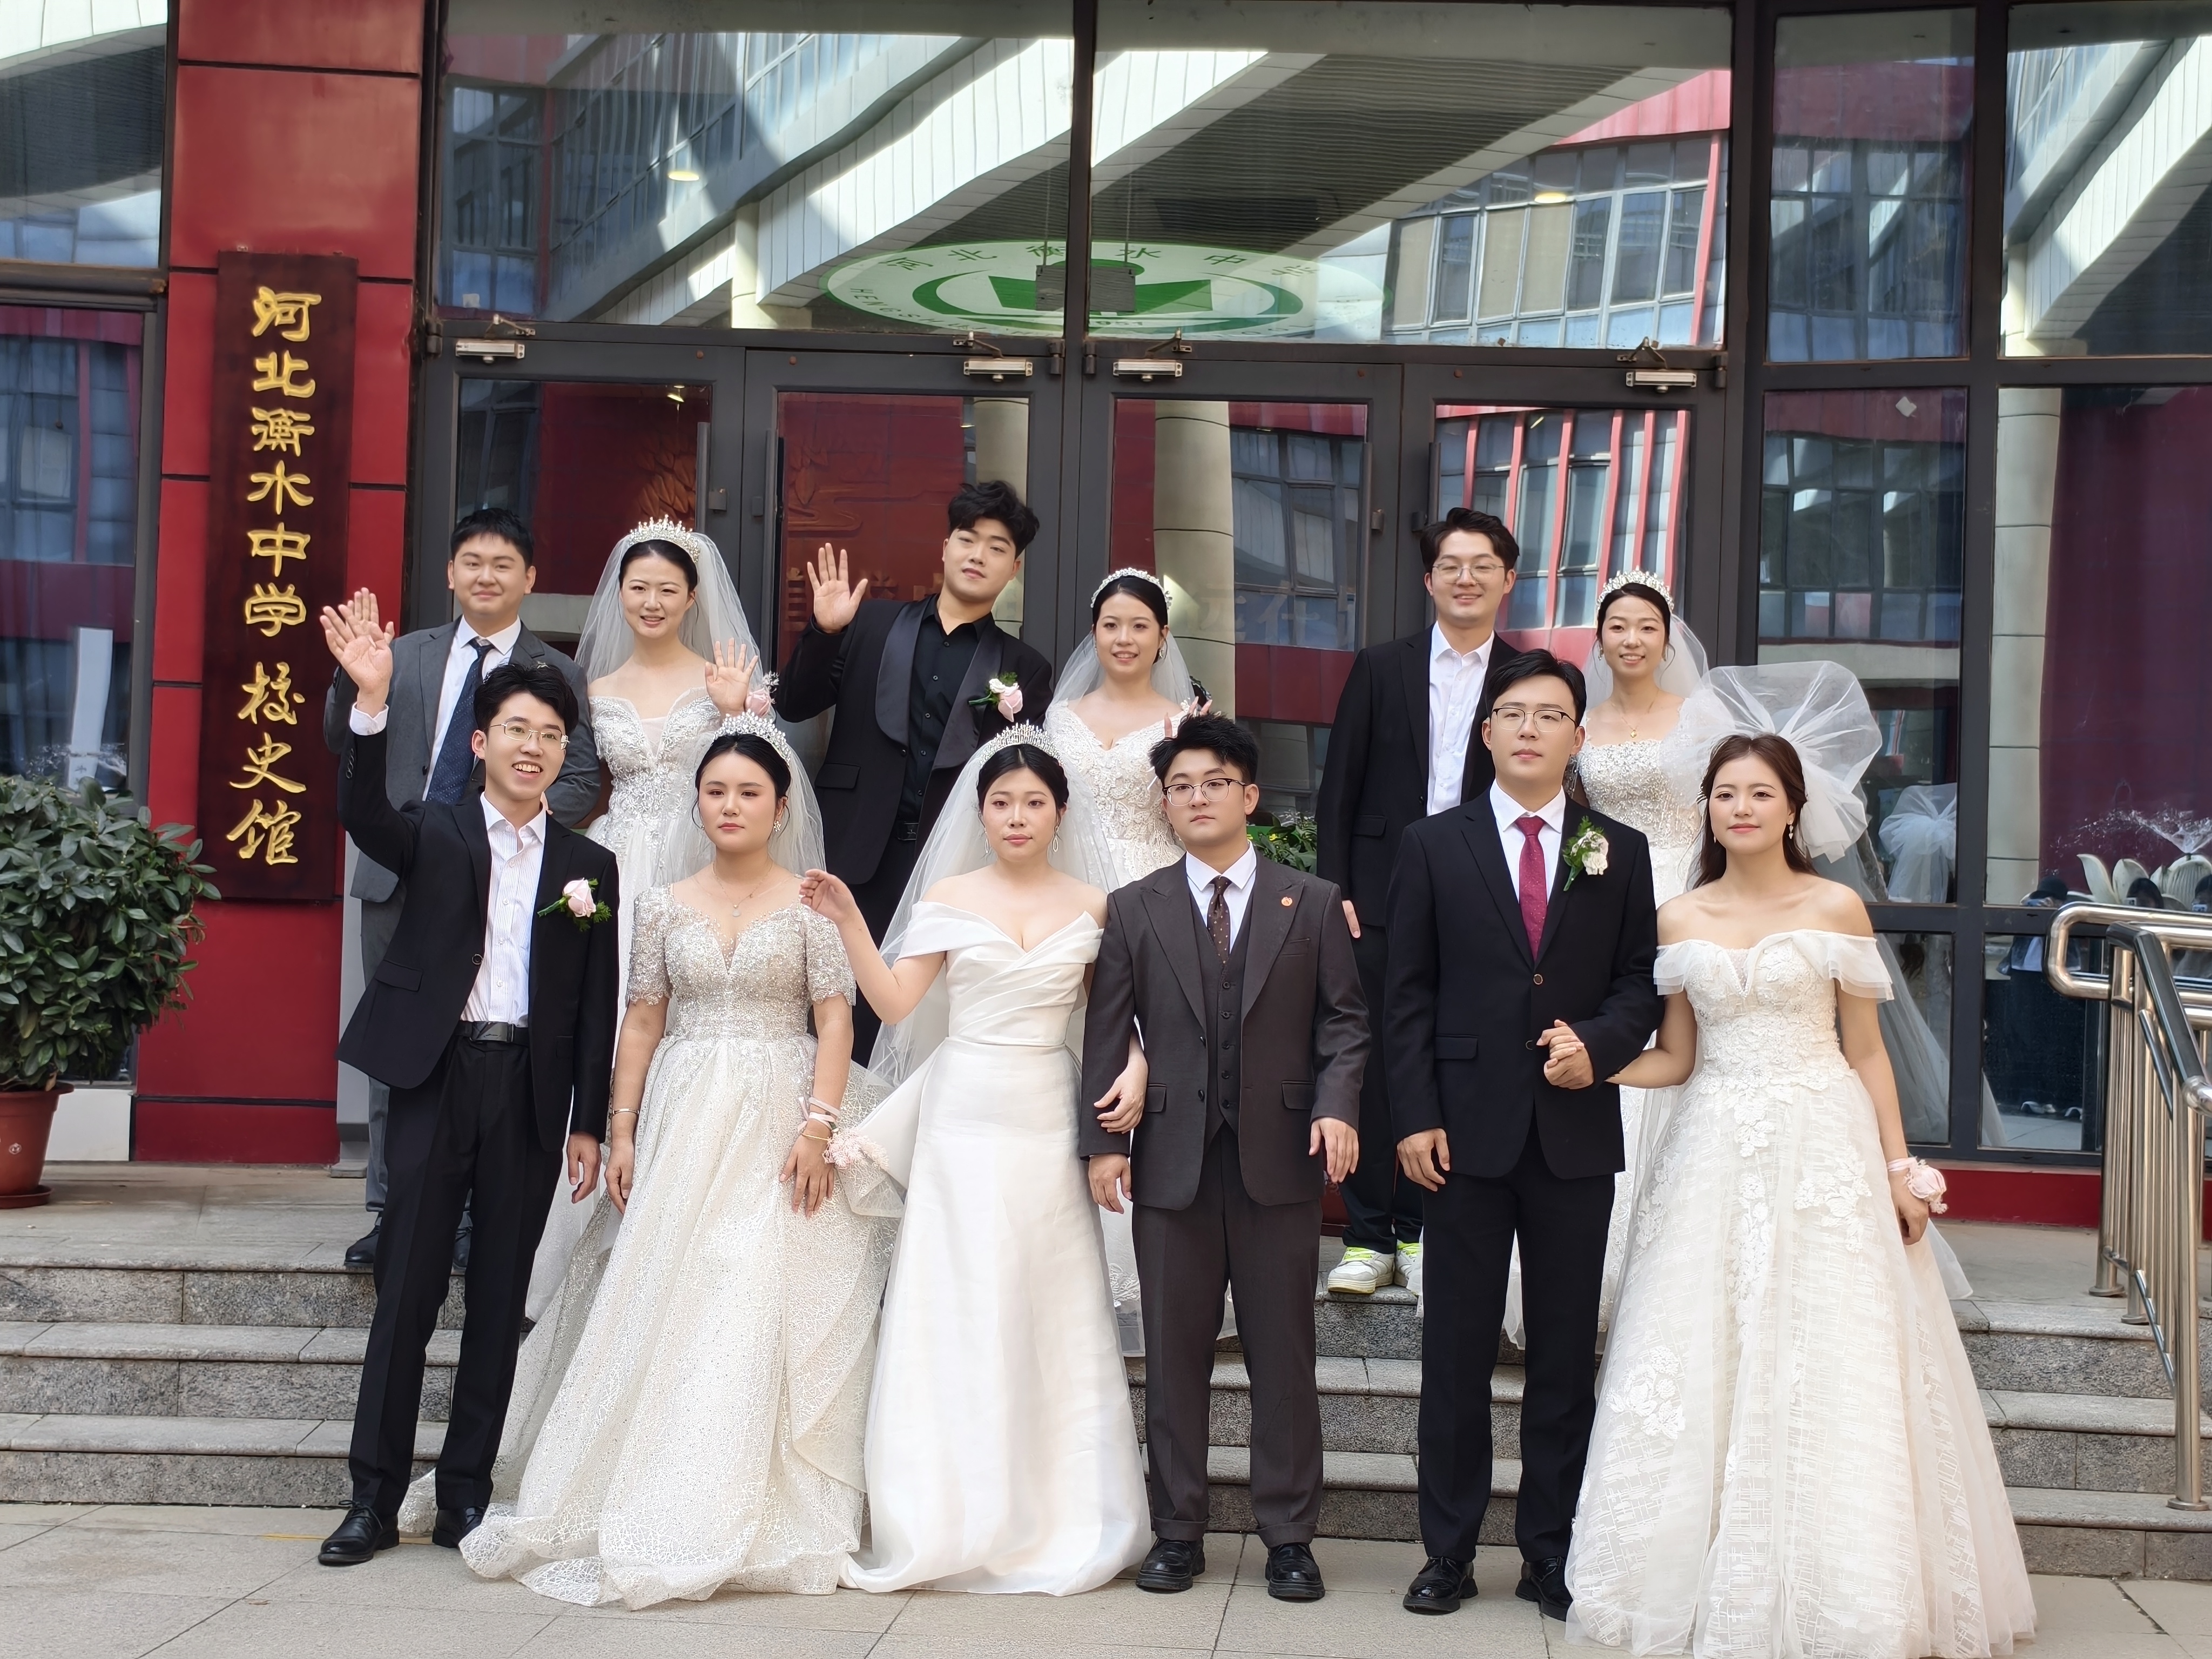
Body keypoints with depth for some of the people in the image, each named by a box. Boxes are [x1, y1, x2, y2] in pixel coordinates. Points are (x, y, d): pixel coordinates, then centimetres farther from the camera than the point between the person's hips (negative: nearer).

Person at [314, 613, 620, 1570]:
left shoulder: (589, 866, 8)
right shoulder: (435, 834, 5)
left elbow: (597, 1007, 7)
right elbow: (364, 816, -18)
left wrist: (589, 1124, 4)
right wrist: (372, 704, -33)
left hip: (532, 1091, 2)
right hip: (436, 1080, -2)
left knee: (500, 1299, 7)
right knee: (406, 1290, -1)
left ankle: (466, 1493, 17)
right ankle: (374, 1498, 7)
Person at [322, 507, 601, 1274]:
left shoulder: (558, 675, 4)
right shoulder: (405, 656, 12)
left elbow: (582, 782, 0)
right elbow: (345, 745, 8)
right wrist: (354, 673, -9)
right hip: (399, 878, 3)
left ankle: (478, 1217, 11)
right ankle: (392, 1210, 17)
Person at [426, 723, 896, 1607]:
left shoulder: (812, 905, 2)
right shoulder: (663, 905, 10)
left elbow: (835, 1021, -3)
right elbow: (642, 1022, 9)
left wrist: (819, 1129, -13)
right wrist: (621, 1130, 1)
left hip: (780, 1126, -2)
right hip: (682, 1125, 2)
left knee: (766, 1315, -4)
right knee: (662, 1312, 0)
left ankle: (754, 1521, 3)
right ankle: (650, 1509, 10)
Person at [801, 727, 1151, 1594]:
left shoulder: (1092, 904, 6)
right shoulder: (949, 897, 4)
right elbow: (895, 1004, -1)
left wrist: (1135, 1067, -9)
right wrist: (848, 920, -10)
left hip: (1049, 1122, 1)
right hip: (963, 1114, -1)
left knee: (1051, 1317, 3)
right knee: (956, 1315, 1)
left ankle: (1056, 1517, 14)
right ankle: (952, 1517, 9)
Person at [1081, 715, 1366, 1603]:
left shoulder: (1314, 903, 7)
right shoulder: (1134, 909, 8)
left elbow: (1344, 1019, 5)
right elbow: (1107, 1033, 5)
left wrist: (1337, 1105, -12)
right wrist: (1102, 1141, -4)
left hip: (1280, 1160, -1)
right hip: (1172, 1161, 1)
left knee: (1284, 1355, 4)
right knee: (1174, 1355, 6)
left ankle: (1289, 1536, 13)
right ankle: (1177, 1532, 16)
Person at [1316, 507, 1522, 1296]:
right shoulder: (1381, 669, 6)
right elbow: (1339, 788, 5)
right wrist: (1332, 890, -3)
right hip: (1381, 898, 0)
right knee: (1370, 1064, 0)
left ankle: (1421, 1232, 18)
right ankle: (1368, 1238, 8)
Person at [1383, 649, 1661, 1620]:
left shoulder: (1619, 853, 7)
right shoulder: (1433, 846, 3)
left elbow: (1639, 986, 7)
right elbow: (1408, 994, 1)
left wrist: (1599, 1044, -14)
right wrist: (1415, 1118, -6)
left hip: (1575, 1132, 1)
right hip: (1467, 1132, -1)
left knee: (1565, 1356, 8)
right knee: (1456, 1354, 6)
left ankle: (1552, 1554, 18)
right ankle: (1448, 1552, 16)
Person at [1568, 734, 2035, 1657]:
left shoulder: (1836, 909, 0)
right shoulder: (1679, 921, 7)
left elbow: (1866, 1052, 3)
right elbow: (1676, 1058, 10)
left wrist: (1900, 1170, -1)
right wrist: (1590, 1067, -7)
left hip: (1824, 1150, -2)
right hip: (1715, 1157, 3)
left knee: (1825, 1373, -3)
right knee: (1704, 1368, 2)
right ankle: (1718, 1584, 12)